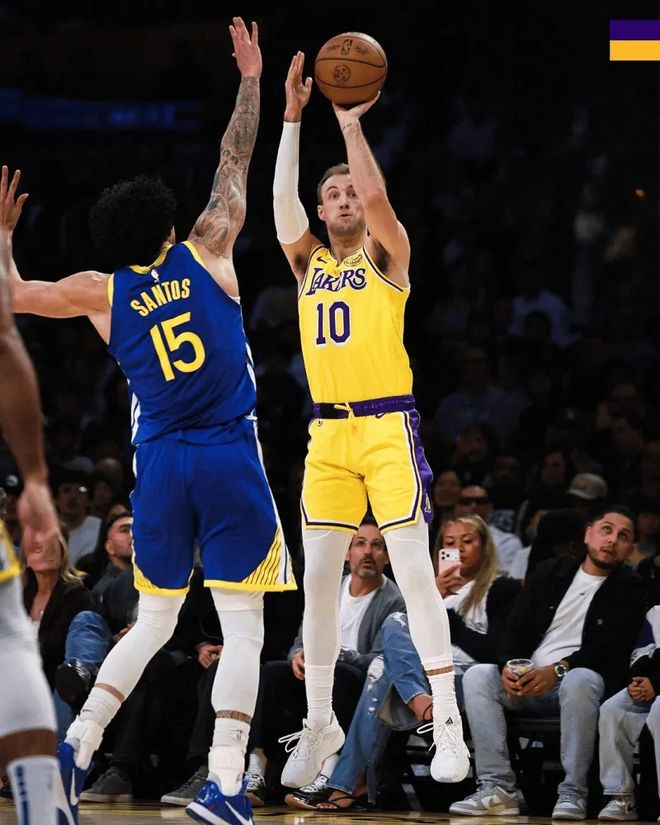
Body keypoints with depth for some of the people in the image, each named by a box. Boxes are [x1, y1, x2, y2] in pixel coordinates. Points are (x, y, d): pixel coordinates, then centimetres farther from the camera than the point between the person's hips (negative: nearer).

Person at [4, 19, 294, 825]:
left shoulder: (100, 293, 3)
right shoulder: (206, 254, -1)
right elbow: (233, 164, 8)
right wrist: (250, 80, 18)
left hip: (161, 464, 3)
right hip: (231, 457, -3)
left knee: (153, 622, 19)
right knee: (243, 626, -2)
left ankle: (77, 742, 5)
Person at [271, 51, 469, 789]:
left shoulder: (386, 255, 3)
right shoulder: (307, 261, 14)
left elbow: (376, 192, -15)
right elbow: (281, 199, -1)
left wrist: (350, 121, -8)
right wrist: (294, 116, -4)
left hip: (388, 427, -5)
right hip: (327, 431, 5)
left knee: (413, 572, -10)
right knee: (318, 579, 4)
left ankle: (448, 725, -11)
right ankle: (319, 725, 14)